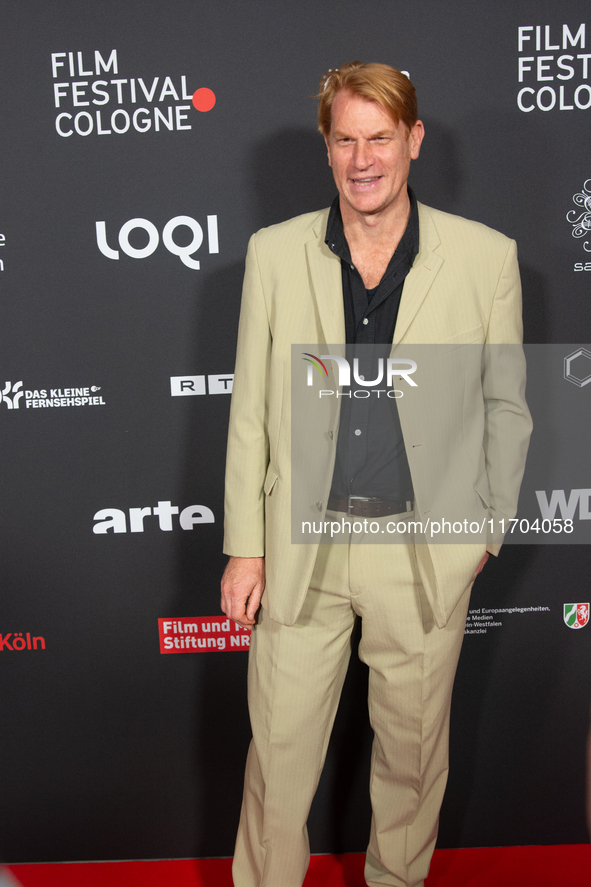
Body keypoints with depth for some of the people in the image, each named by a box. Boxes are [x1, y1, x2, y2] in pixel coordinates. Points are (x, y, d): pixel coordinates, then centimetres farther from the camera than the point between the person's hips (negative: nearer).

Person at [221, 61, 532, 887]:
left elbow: (506, 404, 5)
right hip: (301, 546, 1)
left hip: (427, 549, 0)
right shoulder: (274, 252, -1)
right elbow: (249, 409, 2)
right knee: (280, 744, 11)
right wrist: (244, 547, 1)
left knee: (413, 745, 18)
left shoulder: (486, 256, -4)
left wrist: (489, 527, 8)